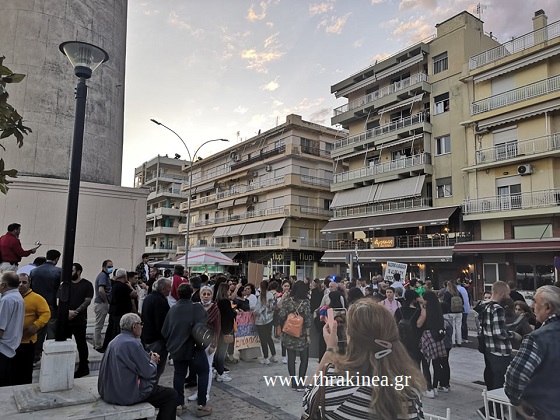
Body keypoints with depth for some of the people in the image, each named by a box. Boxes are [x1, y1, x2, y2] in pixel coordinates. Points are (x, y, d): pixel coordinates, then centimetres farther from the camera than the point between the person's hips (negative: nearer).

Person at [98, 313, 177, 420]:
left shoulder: (114, 341, 8)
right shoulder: (133, 343, -20)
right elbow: (147, 372, -16)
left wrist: (149, 358, 10)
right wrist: (153, 362, 3)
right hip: (127, 394, -10)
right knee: (171, 395, -1)